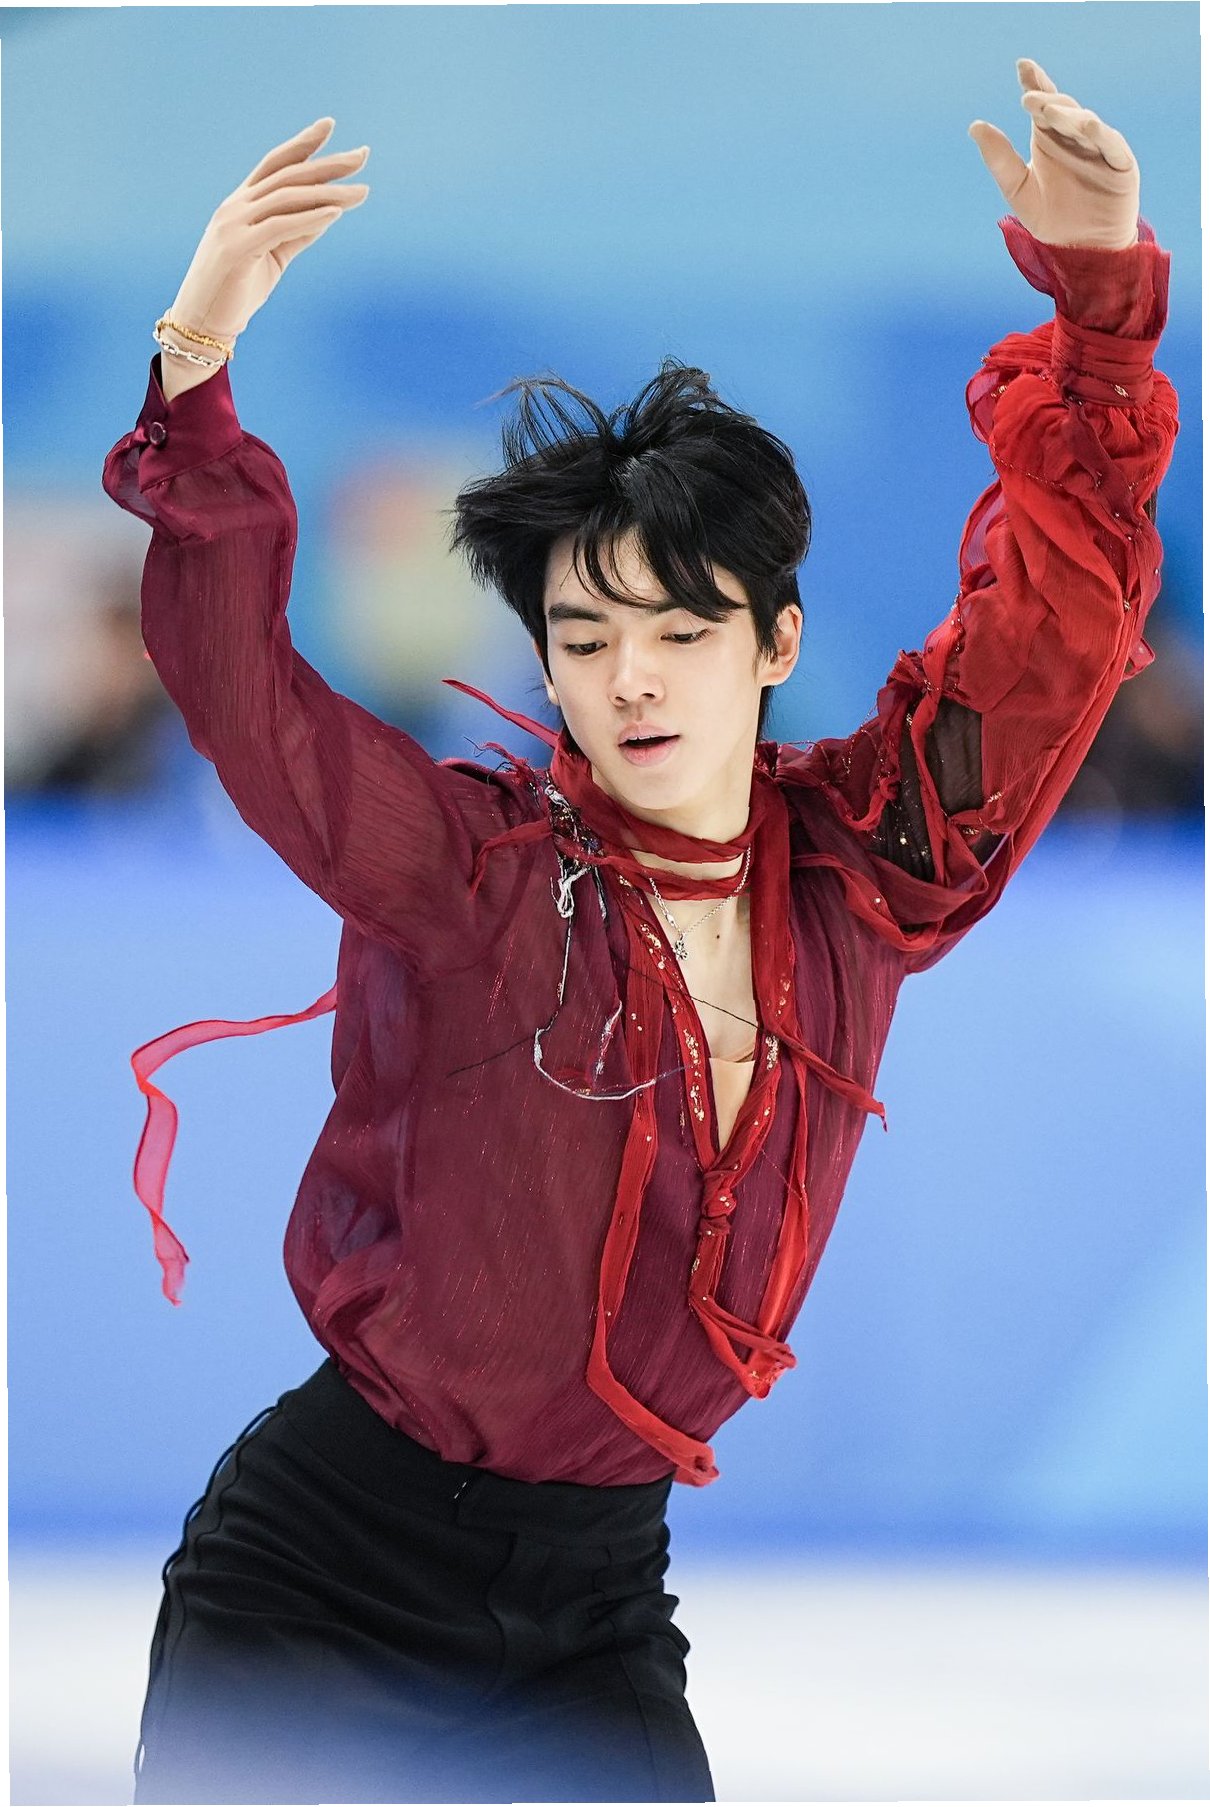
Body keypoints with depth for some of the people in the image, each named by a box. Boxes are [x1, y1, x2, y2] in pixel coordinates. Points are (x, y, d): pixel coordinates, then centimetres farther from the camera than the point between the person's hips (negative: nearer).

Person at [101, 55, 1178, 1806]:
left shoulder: (854, 879, 2)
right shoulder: (472, 870, -8)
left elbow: (1057, 612, 1)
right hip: (324, 1577, -3)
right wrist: (196, 376, -33)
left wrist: (1099, 304, -11)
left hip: (596, 1595, 3)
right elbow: (231, 671, -18)